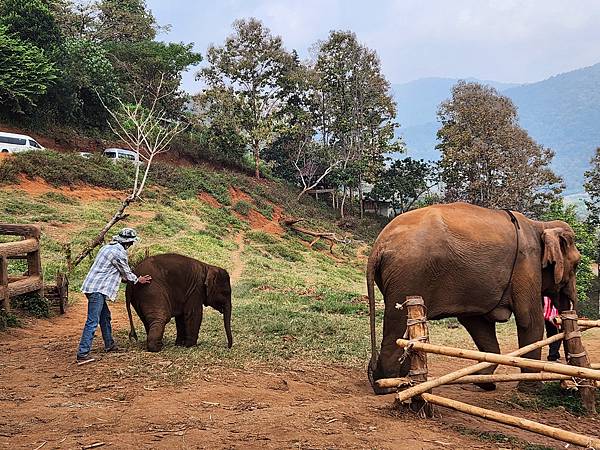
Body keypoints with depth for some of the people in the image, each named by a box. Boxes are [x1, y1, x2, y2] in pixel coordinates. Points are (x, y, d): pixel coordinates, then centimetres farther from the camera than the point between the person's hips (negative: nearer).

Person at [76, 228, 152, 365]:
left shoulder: (108, 247, 16)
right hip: (97, 289, -11)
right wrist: (138, 280, 17)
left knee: (105, 316, 22)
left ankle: (109, 344, 35)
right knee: (93, 321, -13)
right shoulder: (119, 253, -13)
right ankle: (82, 354, -16)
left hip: (92, 286, 11)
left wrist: (132, 278, 35)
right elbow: (126, 273, -1)